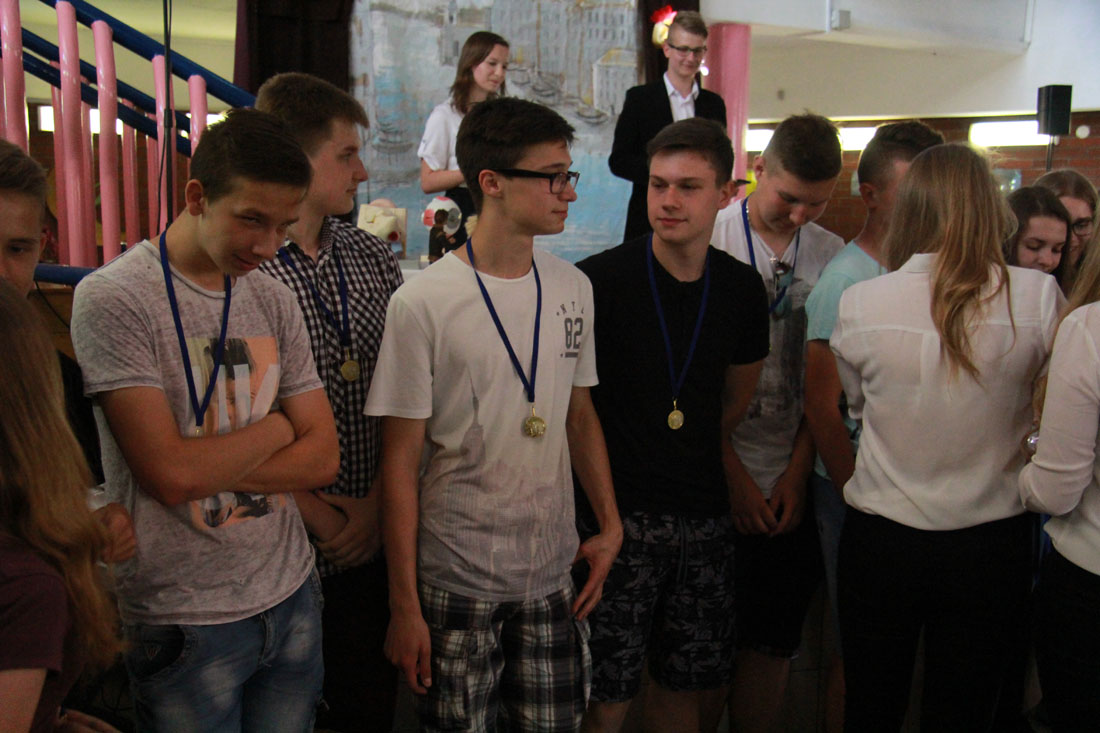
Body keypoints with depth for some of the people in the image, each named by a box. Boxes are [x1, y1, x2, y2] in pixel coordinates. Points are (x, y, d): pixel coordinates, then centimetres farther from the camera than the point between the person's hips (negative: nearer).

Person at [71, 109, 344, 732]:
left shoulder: (275, 301, 4)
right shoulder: (113, 299, -14)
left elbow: (323, 458, 0)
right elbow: (171, 474, -21)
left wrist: (209, 466, -13)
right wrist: (277, 427, -7)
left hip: (291, 595, 5)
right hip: (184, 620, -5)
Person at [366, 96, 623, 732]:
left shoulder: (574, 287, 4)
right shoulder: (422, 302, -12)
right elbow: (401, 459, -9)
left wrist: (611, 524, 6)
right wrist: (404, 606, -8)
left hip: (554, 571, 5)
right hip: (458, 581, -4)